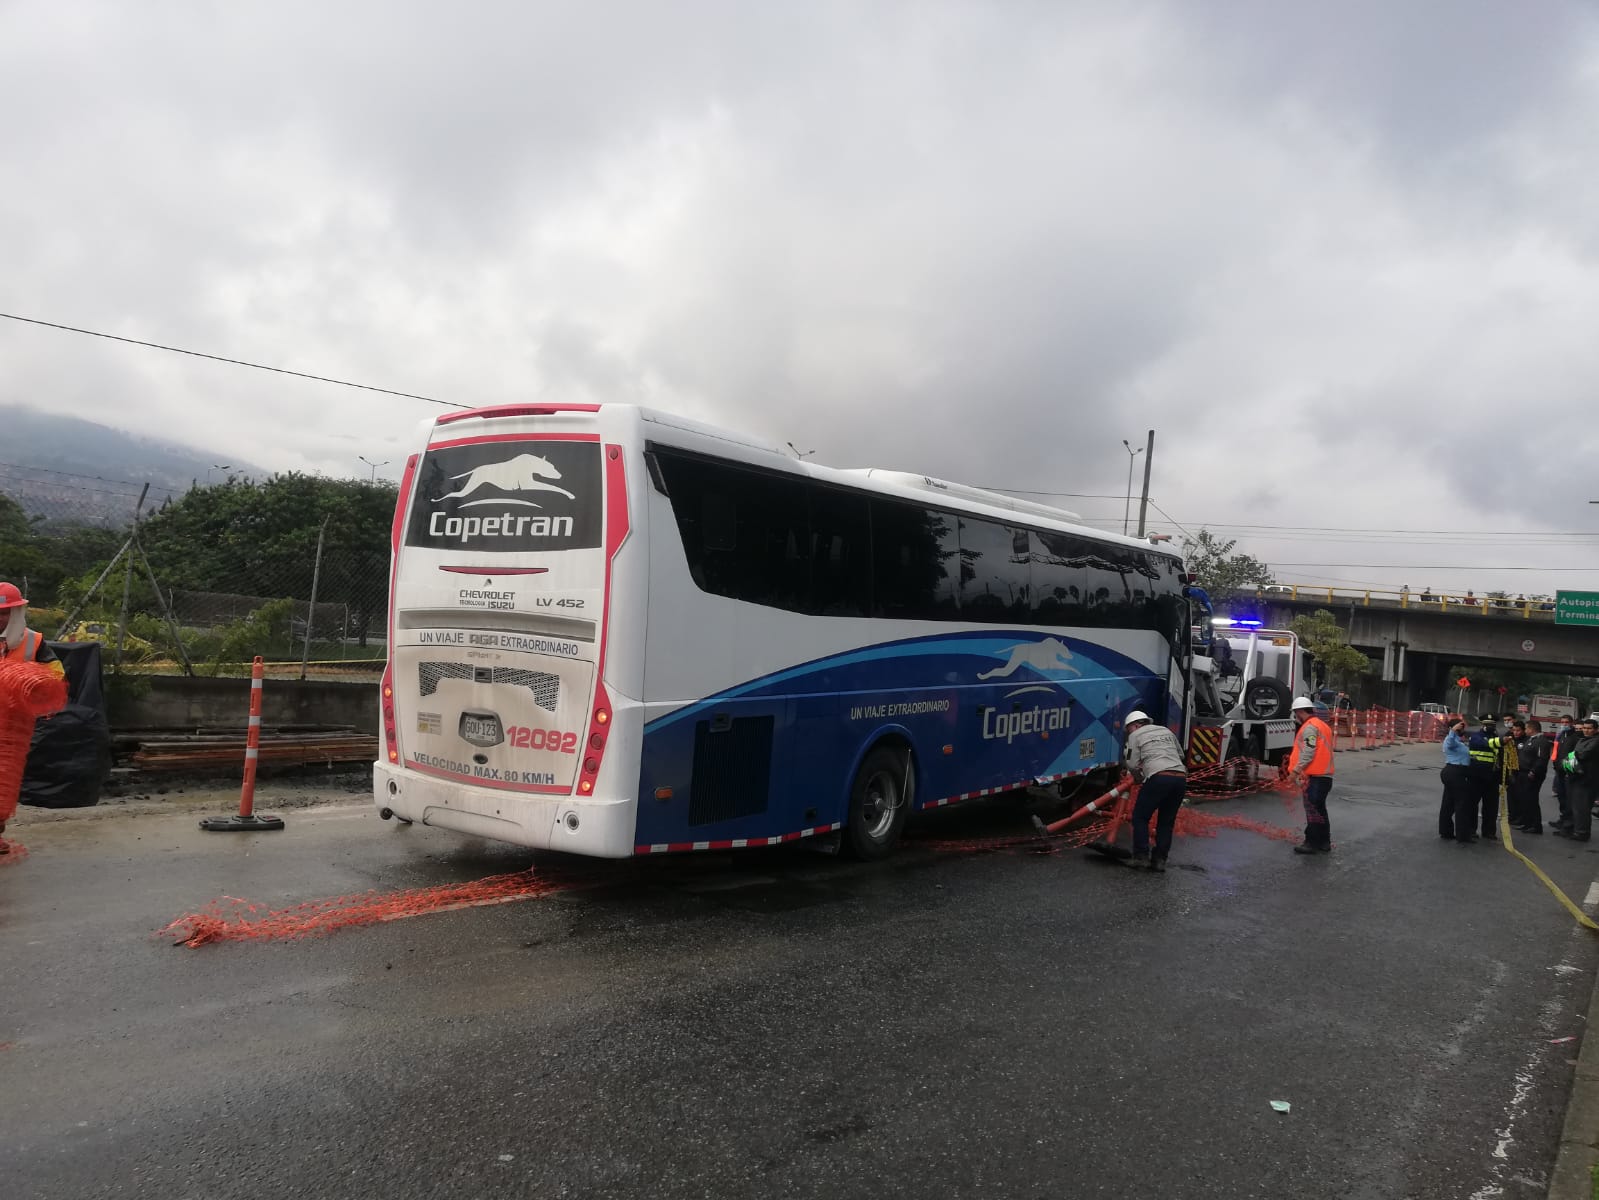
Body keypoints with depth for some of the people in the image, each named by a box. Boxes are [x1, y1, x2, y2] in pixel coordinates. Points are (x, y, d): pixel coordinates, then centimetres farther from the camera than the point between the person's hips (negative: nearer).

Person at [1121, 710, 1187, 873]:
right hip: (1180, 778, 6)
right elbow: (1180, 754, 33)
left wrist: (1139, 779, 22)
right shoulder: (1166, 731, 27)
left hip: (1158, 778, -6)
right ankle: (1159, 859, 10)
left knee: (1140, 817, 8)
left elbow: (1132, 765, 4)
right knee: (1166, 822, 15)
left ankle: (1141, 856, 1)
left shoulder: (1135, 736, 10)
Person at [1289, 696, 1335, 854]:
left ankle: (1312, 843, -3)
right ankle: (1324, 842, 22)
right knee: (1319, 810, 16)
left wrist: (1296, 770, -19)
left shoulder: (1310, 727, -12)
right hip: (1324, 775, 10)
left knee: (1313, 810, -6)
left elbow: (1308, 752, -21)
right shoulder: (1321, 724, 19)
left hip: (1314, 776, -10)